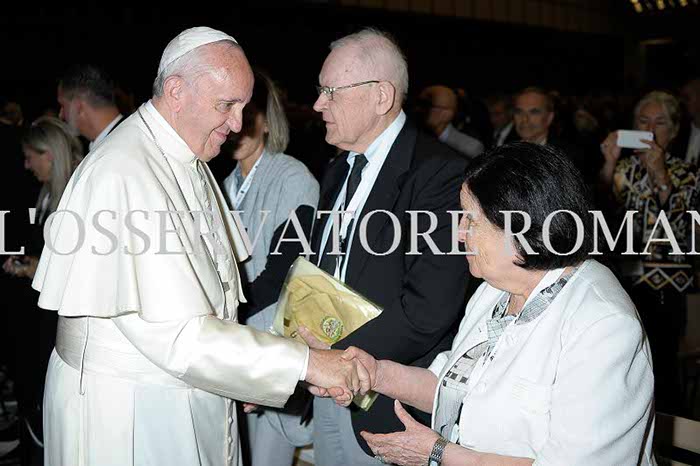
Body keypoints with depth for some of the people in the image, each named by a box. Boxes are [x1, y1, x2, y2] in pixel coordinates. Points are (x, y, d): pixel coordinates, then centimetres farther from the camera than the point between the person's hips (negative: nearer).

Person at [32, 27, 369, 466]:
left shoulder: (190, 162, 7)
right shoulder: (121, 175, -24)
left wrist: (241, 371, 7)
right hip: (126, 410, -8)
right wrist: (305, 362, -26)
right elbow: (173, 334, -28)